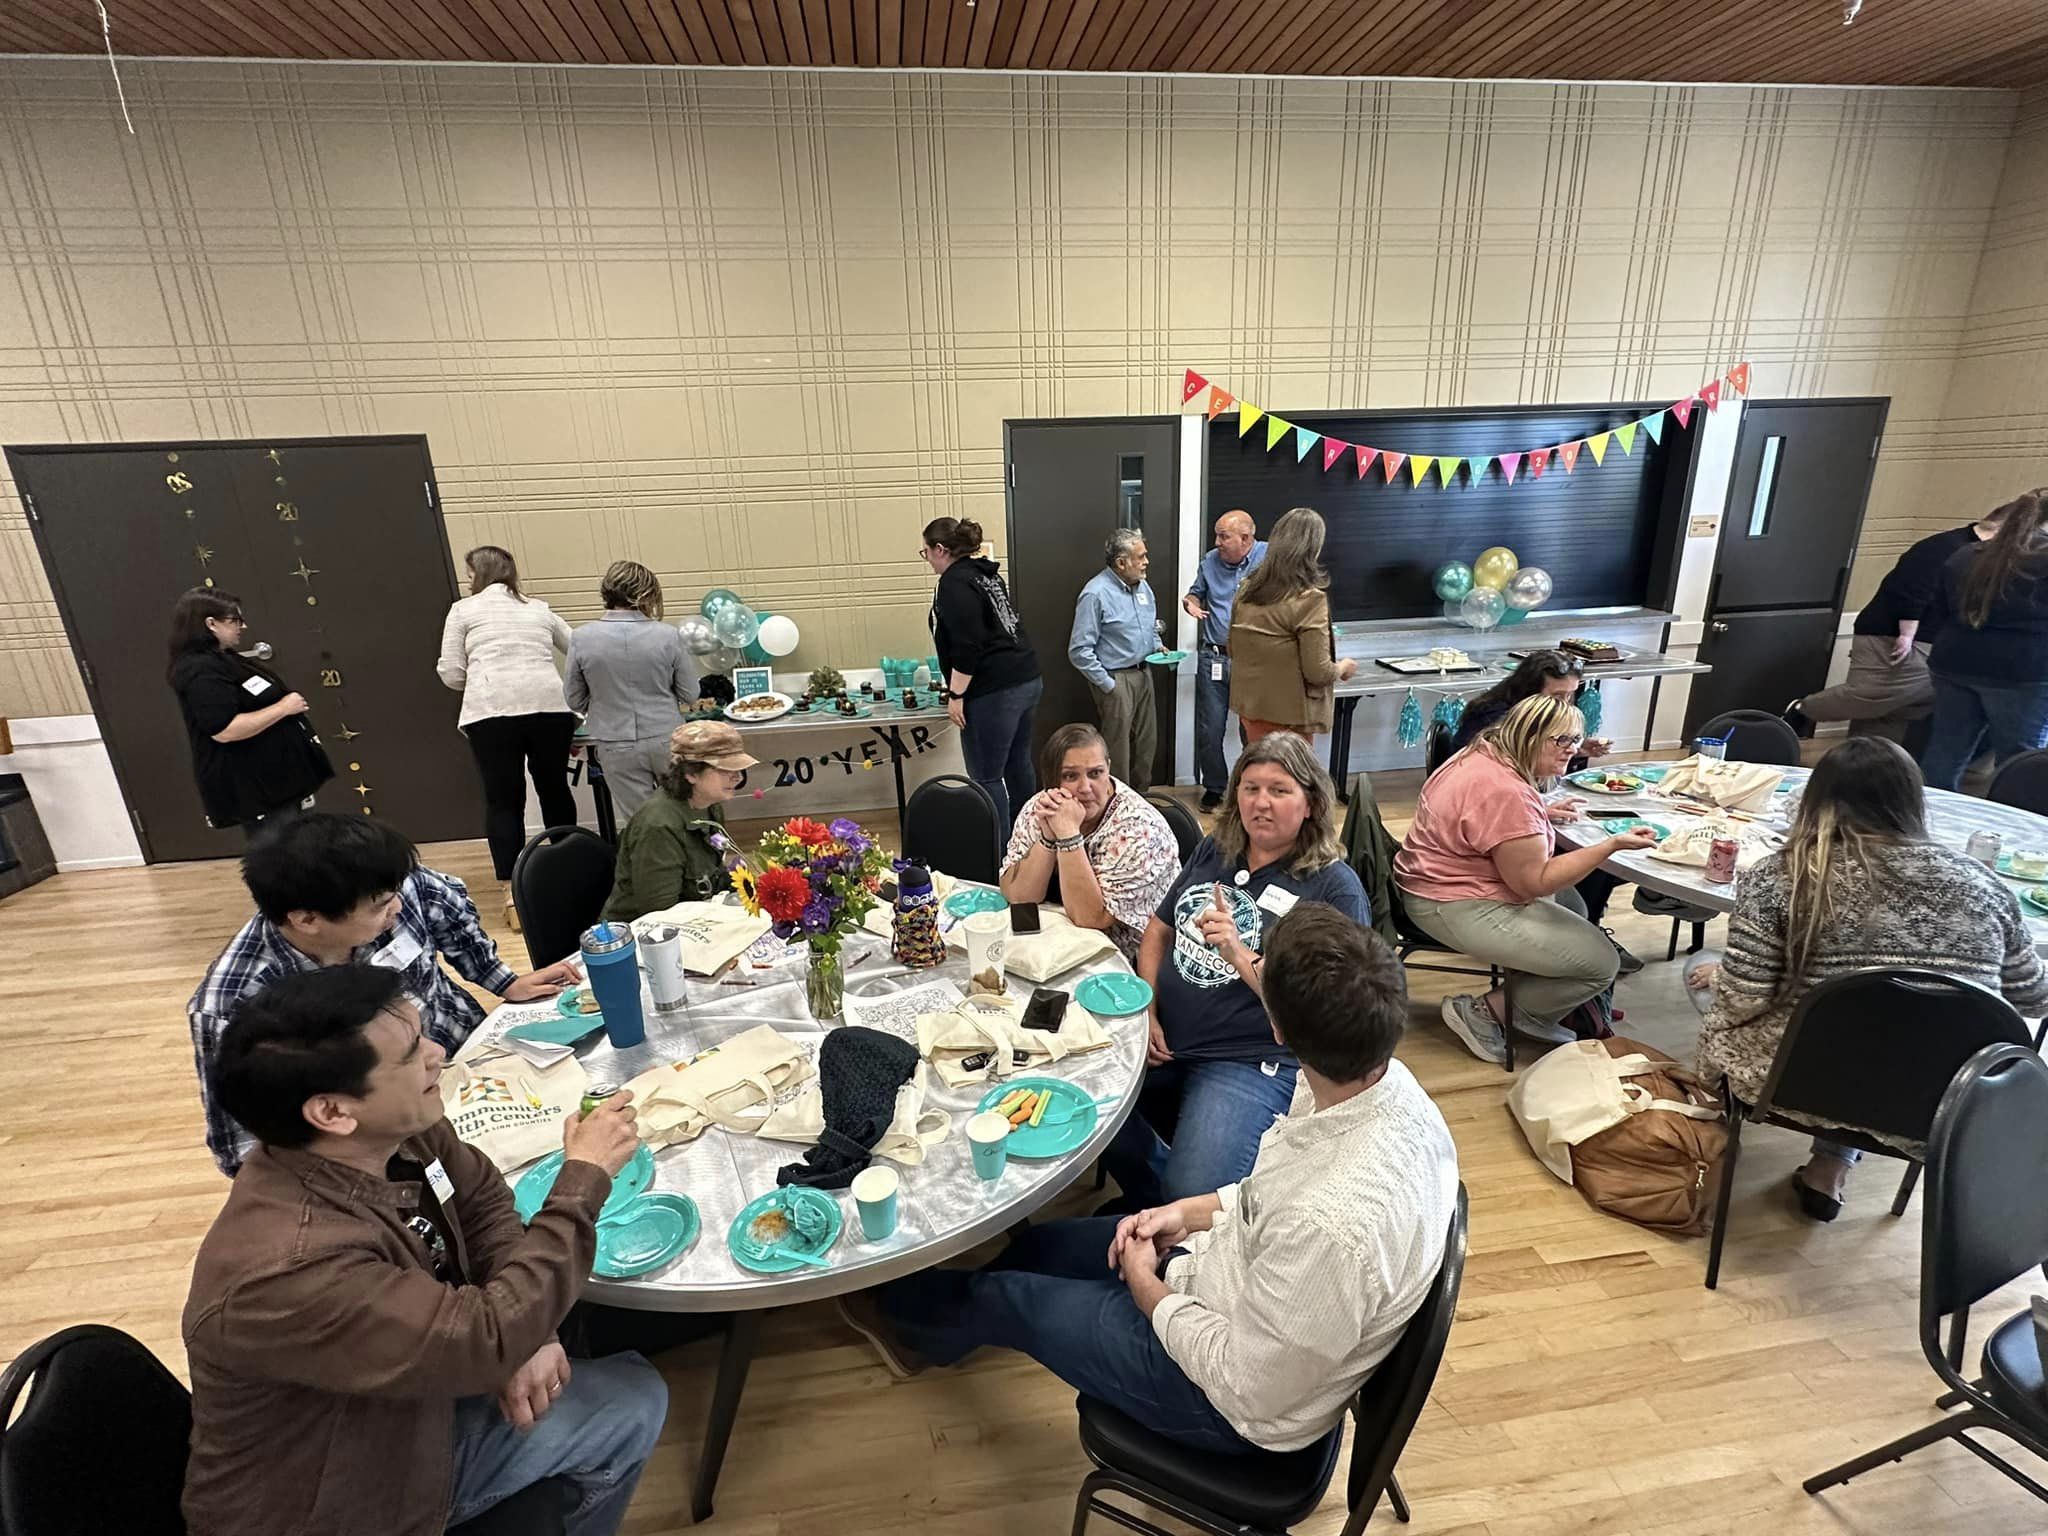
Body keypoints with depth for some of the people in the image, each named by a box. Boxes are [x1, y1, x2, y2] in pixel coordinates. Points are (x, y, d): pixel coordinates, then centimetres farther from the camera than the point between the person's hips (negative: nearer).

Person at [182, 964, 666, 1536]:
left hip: (415, 1427, 6)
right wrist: (584, 1176, -23)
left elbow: (483, 1199, 1)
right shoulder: (288, 1270, -37)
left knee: (635, 1397, 9)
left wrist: (524, 1328, -14)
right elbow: (487, 1341, -32)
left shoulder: (400, 1134, -16)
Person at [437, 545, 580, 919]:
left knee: (503, 800, 3)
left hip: (491, 710, -2)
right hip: (551, 706, 3)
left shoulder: (463, 610, 13)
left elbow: (451, 673, 9)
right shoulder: (539, 609, 22)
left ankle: (512, 893, 1)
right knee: (554, 789, 15)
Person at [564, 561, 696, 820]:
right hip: (665, 739, 0)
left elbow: (575, 700, 2)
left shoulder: (581, 639, -9)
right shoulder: (668, 635, -11)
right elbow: (690, 695, -3)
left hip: (616, 747, 1)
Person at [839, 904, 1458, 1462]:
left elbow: (1249, 1389, -26)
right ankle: (920, 1327, 46)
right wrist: (1192, 1211, -4)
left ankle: (904, 1315, 44)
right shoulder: (1383, 1079, -18)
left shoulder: (1334, 1229, -43)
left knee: (1011, 1298, 9)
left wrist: (1144, 1287, -13)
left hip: (1244, 1406, -7)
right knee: (1042, 1243, 16)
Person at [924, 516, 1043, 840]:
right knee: (1017, 765, 18)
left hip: (994, 691, -10)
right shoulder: (985, 573, 18)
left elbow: (966, 646, -20)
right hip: (1026, 680, 10)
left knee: (986, 777, -2)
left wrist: (956, 695, -14)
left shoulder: (955, 582, -11)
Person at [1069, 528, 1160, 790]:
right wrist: (1107, 685, -16)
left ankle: (1141, 797, 33)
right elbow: (1079, 651, -19)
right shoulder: (1096, 594, -18)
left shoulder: (1142, 586, 7)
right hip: (1117, 680, -8)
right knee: (1118, 750, 2)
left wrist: (1158, 646, 5)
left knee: (1147, 744, 16)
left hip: (1143, 674, 8)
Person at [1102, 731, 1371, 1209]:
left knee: (1193, 1195, -23)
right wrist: (1146, 1013, 1)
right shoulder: (1214, 851, 11)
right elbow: (1158, 931, 16)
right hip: (1164, 1044, 6)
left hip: (1252, 1062, -5)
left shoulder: (1335, 888, -7)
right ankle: (1149, 1198, 15)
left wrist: (1237, 952, -26)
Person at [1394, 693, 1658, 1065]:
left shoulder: (1484, 755, 5)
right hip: (1456, 909, -11)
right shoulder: (1507, 793, -27)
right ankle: (1483, 1013, 2)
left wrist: (1541, 815, 12)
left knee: (1573, 907, 24)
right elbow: (1534, 882, -21)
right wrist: (1613, 844, -21)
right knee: (1601, 963, -5)